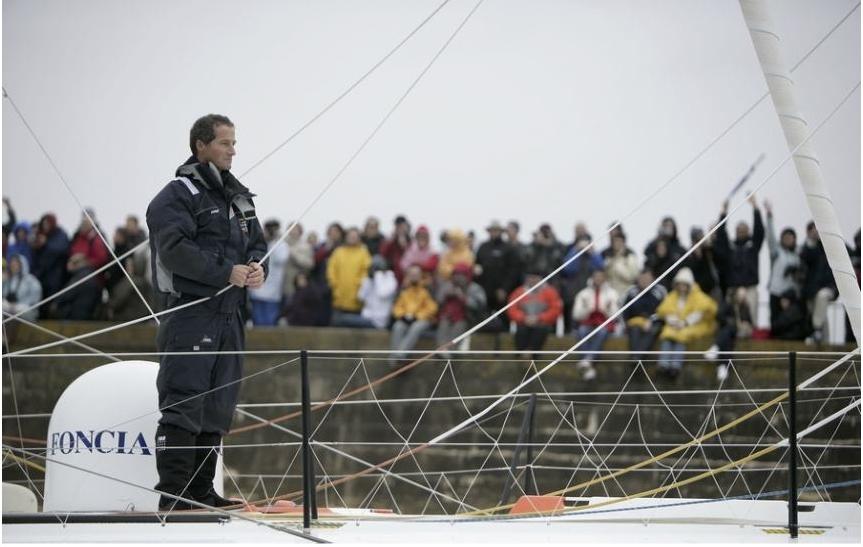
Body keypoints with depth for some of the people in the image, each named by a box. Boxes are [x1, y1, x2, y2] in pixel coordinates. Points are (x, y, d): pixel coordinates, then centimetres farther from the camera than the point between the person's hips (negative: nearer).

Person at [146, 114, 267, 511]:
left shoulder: (238, 196, 20)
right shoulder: (176, 196, -7)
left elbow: (257, 243, 21)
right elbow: (175, 250, -19)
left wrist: (258, 268, -3)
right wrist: (227, 273, -21)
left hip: (229, 315, 8)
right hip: (190, 311, -8)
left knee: (217, 408, 11)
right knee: (184, 406, -11)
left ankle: (201, 492, 17)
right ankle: (172, 494, -11)